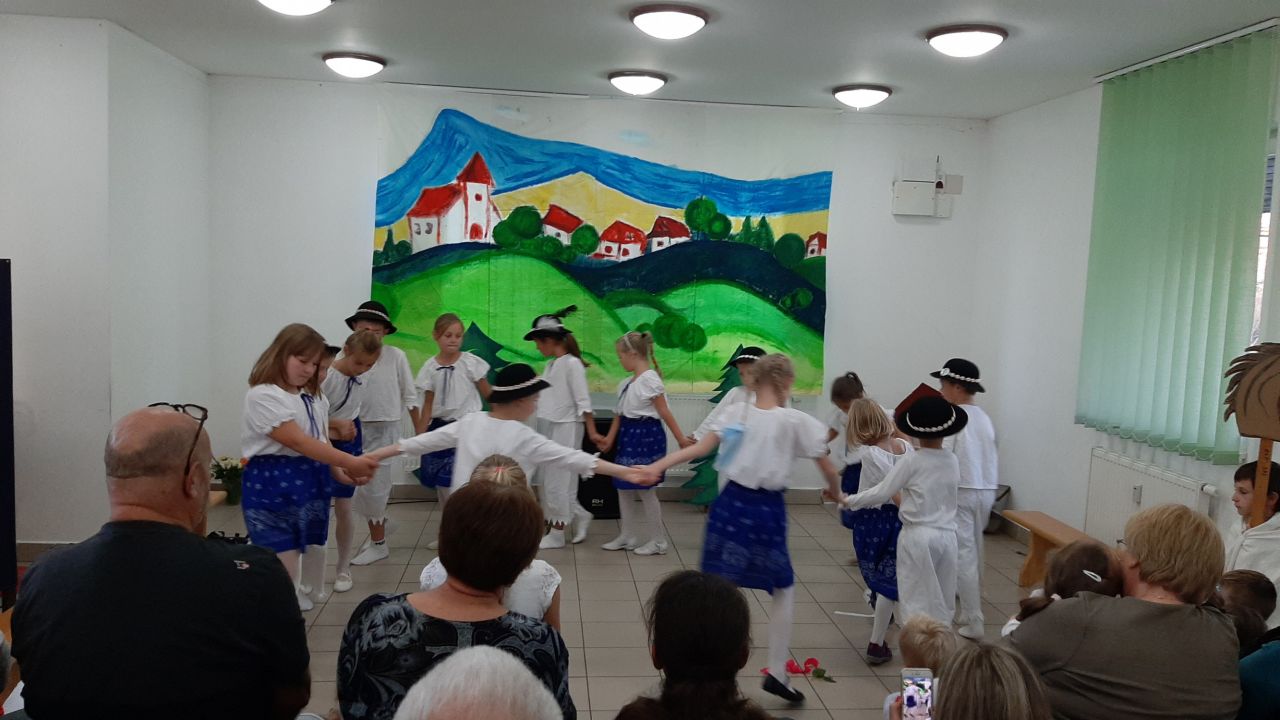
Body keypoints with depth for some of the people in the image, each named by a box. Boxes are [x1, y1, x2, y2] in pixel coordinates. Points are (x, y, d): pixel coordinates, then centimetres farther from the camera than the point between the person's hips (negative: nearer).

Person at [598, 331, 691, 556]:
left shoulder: (650, 379, -15)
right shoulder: (627, 383, 11)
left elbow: (664, 412, -15)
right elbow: (620, 414, 14)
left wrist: (681, 439, -14)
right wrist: (610, 439, 12)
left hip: (646, 436, -9)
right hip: (628, 436, 9)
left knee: (645, 489, 0)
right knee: (623, 487, 12)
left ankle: (658, 541, 13)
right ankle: (627, 536, 24)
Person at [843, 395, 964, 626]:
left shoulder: (911, 462, -11)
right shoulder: (953, 461, 4)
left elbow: (881, 494, -9)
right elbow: (939, 495, 11)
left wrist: (848, 501, 2)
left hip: (918, 536, -4)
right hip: (947, 536, 4)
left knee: (916, 601, 2)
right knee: (942, 603, 12)